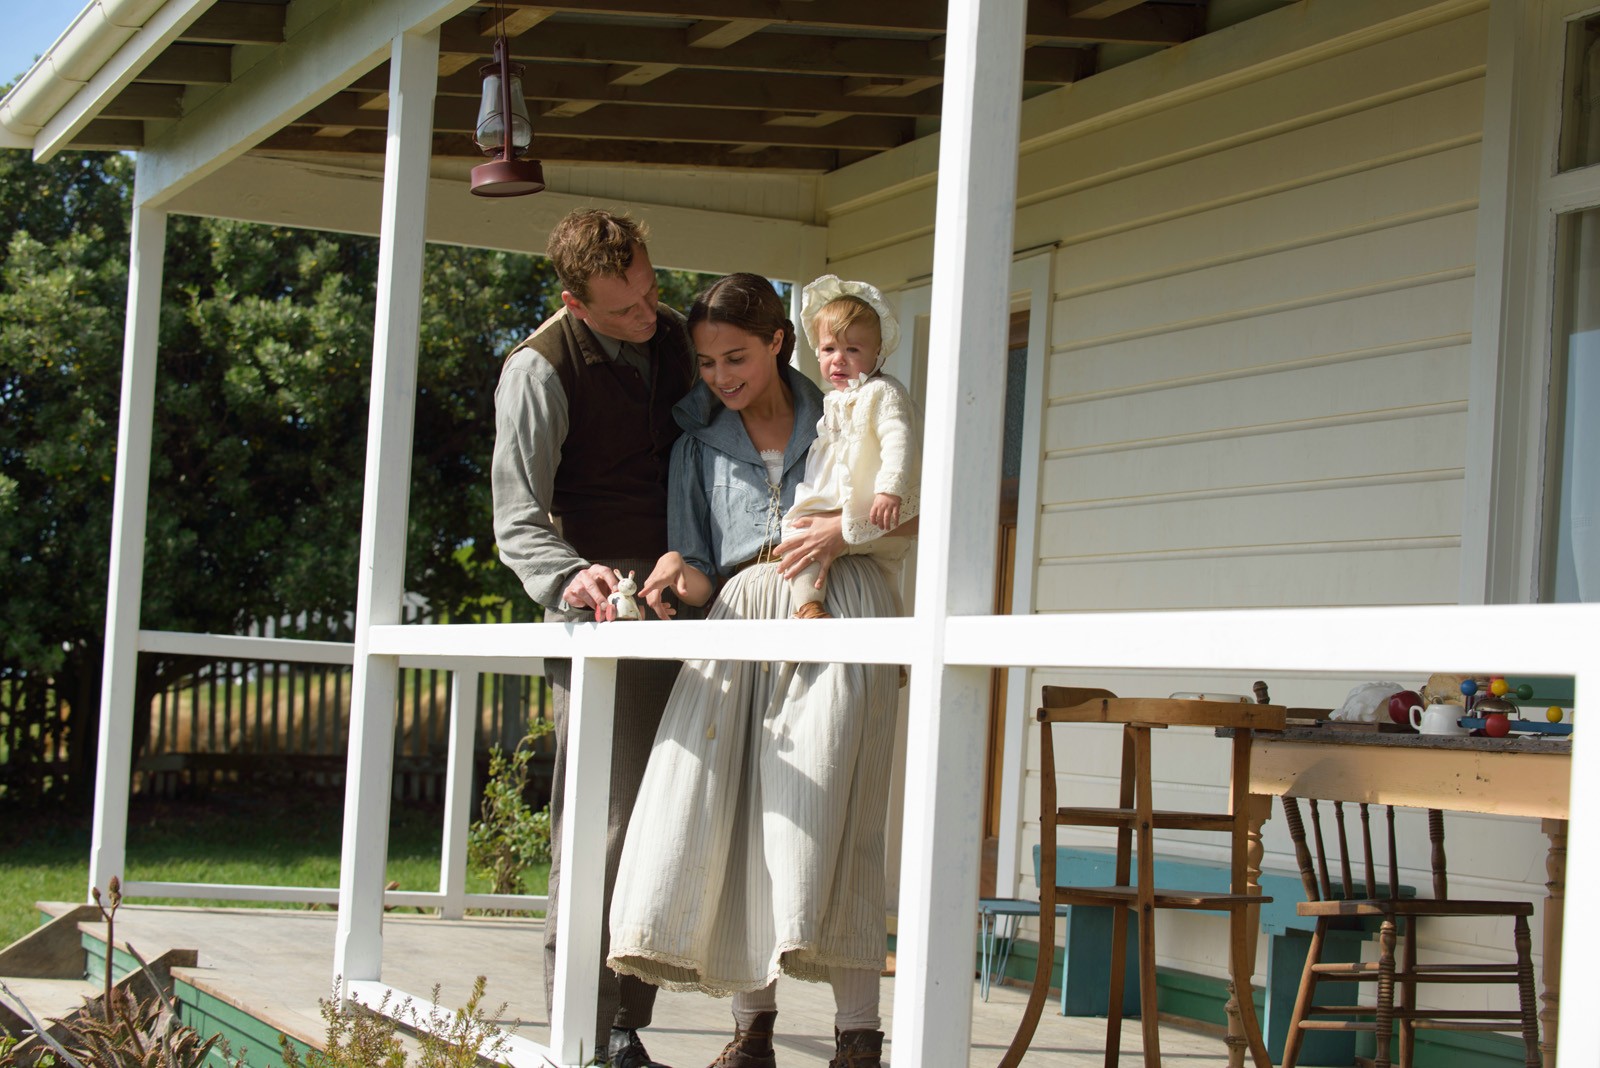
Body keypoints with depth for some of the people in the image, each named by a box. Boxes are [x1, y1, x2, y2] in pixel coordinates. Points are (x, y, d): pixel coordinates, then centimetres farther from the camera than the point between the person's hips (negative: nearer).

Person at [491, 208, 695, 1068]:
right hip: (601, 611, -6)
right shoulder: (541, 369, -8)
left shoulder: (674, 339, 10)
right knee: (601, 825, -12)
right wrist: (571, 579, -32)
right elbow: (518, 520, -12)